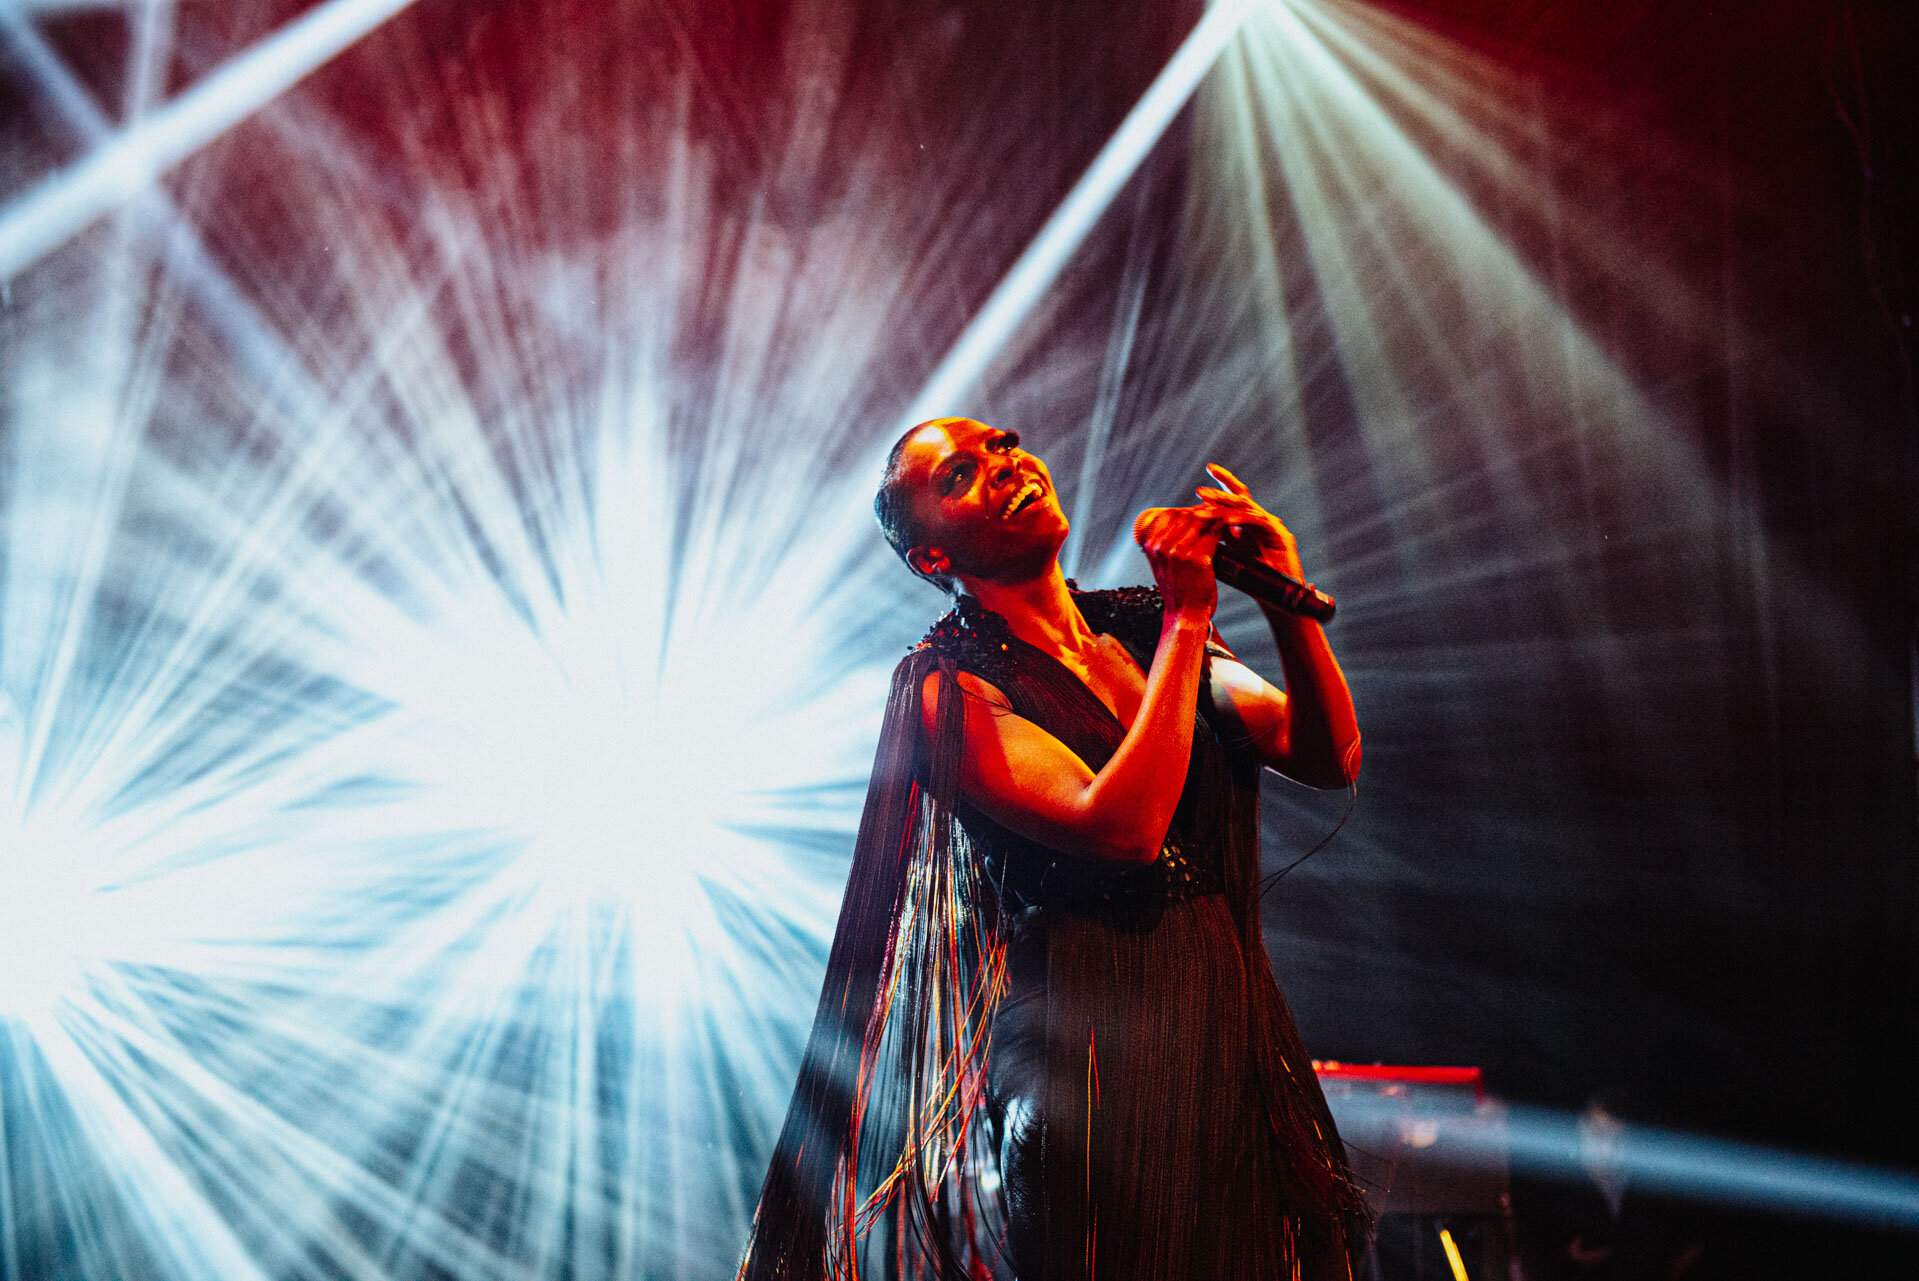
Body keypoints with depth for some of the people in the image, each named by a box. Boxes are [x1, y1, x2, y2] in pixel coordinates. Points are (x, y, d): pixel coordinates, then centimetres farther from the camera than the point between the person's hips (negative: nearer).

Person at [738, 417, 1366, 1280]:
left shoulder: (1145, 626, 9)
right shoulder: (946, 685, -8)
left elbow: (1329, 757, 2)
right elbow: (1121, 824, -22)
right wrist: (1188, 617, -17)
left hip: (1230, 1036, 6)